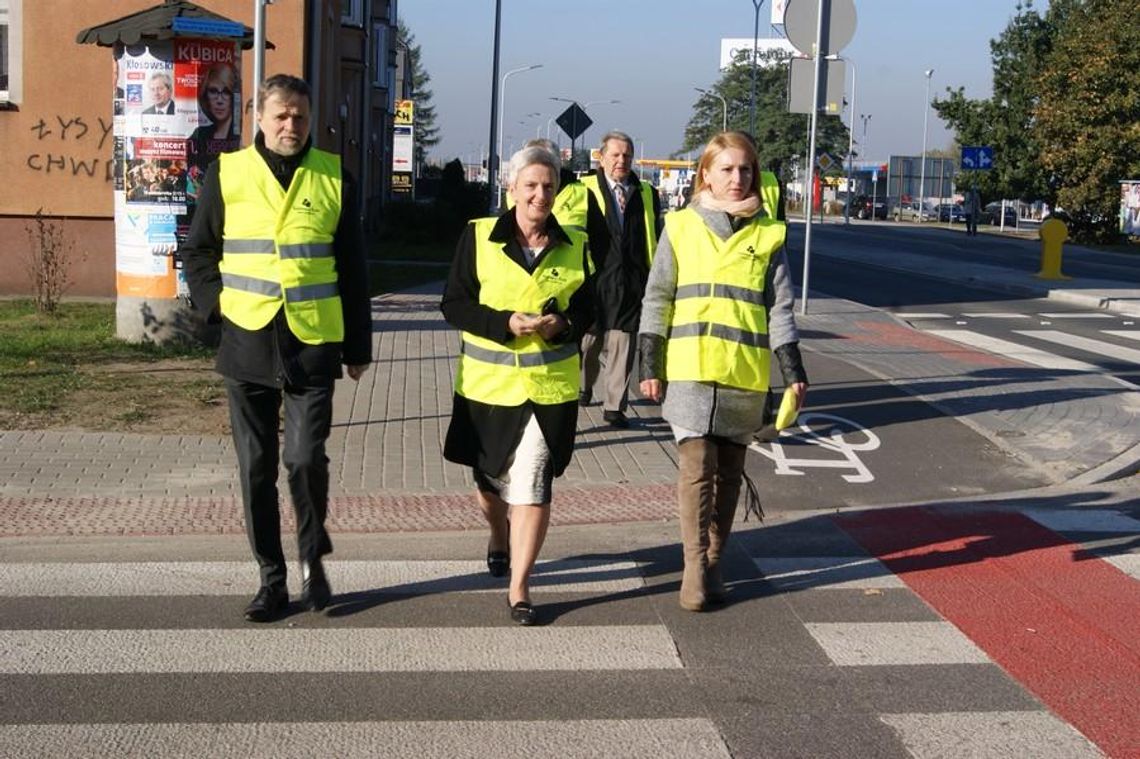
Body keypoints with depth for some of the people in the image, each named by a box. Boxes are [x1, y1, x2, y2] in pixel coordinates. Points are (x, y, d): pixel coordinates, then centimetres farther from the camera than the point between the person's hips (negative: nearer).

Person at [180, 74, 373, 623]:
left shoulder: (333, 178, 5)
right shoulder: (227, 174, 4)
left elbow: (352, 268, 8)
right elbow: (197, 251, 12)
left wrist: (358, 346, 7)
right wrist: (217, 305, -3)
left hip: (313, 347, -1)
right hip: (247, 345, 1)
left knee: (306, 459, -8)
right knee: (256, 469, 6)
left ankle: (313, 559, 18)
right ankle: (271, 579, 18)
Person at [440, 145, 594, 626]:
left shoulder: (574, 245, 3)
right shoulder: (479, 237, -3)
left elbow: (586, 309, 10)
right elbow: (453, 305, -4)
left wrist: (561, 325, -13)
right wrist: (506, 323, -19)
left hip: (550, 386, 0)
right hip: (488, 383, 0)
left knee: (533, 487, -8)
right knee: (489, 478, 16)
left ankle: (519, 588, 2)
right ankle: (499, 539, 50)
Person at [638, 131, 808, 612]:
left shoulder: (768, 234, 5)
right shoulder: (681, 227, 3)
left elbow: (780, 306, 6)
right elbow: (657, 300, 5)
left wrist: (792, 372, 0)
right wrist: (650, 366, 1)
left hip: (745, 373, 2)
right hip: (689, 369, -2)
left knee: (729, 471, 9)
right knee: (697, 464, -10)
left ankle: (713, 562, 21)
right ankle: (695, 567, -4)